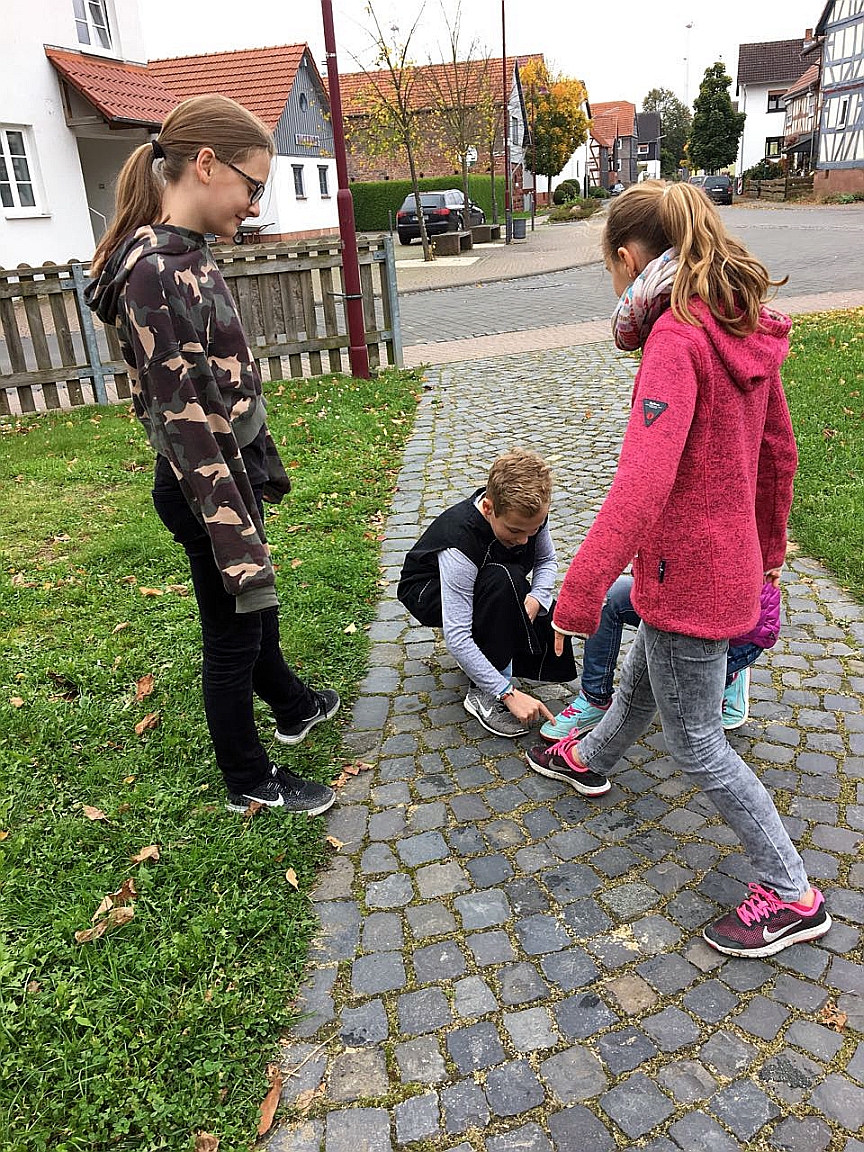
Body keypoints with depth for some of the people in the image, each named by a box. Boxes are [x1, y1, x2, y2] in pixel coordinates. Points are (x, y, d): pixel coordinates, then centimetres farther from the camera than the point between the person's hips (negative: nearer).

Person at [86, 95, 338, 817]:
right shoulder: (157, 274, -24)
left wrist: (266, 466, 21)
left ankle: (293, 707, 52)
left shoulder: (185, 256, 5)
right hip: (207, 490, -9)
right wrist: (241, 549, -26)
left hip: (235, 468, 9)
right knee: (233, 635, 9)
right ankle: (249, 781, 31)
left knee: (256, 606, 27)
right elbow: (184, 424, -27)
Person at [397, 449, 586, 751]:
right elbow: (455, 638, -41)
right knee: (503, 580, -39)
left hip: (491, 590, 6)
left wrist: (534, 599, -24)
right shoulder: (460, 541, -39)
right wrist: (509, 693, -42)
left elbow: (547, 559, -2)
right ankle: (483, 695, -25)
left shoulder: (529, 512, -22)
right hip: (428, 591, -5)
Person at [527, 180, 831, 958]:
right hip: (730, 563, 9)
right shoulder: (746, 329, 3)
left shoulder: (676, 340, -24)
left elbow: (643, 481, -35)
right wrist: (767, 549, 25)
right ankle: (590, 761, 56)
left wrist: (578, 595, -33)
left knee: (695, 742, 7)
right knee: (642, 680, 30)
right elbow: (778, 452, 12)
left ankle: (791, 895, 22)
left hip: (688, 576, -9)